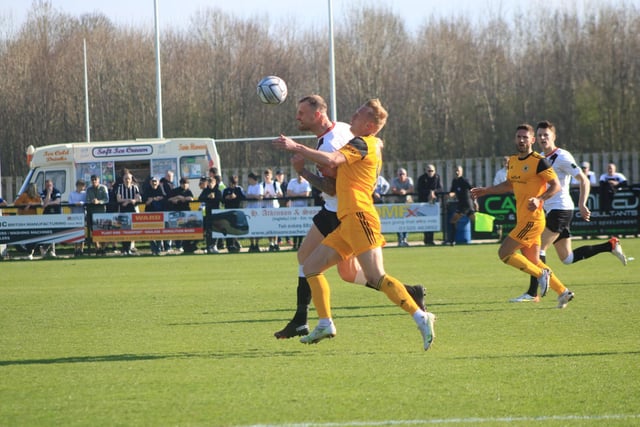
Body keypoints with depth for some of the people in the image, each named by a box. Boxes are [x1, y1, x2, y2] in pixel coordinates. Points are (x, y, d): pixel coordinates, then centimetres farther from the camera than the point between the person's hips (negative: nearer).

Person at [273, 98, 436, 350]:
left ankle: (421, 318, -22)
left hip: (359, 216, -10)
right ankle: (325, 324, 8)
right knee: (311, 267, 10)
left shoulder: (362, 144, -6)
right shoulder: (372, 146, 24)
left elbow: (331, 161, -22)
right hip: (347, 221, 10)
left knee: (376, 277, -19)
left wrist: (296, 147, -17)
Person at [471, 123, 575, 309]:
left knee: (504, 253, -11)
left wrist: (539, 199, -28)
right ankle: (563, 292, 16)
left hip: (532, 219, -8)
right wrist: (486, 190, 24)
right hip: (523, 219, 8)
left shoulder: (539, 162, -12)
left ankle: (542, 274, -3)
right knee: (533, 262, 10)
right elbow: (509, 185, 30)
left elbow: (556, 185, -14)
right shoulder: (513, 161, 13)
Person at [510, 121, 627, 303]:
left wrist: (582, 204, -23)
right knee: (567, 258, 11)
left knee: (539, 247, -14)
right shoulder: (541, 159, 15)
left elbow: (584, 180, -14)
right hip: (551, 211, 9)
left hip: (561, 209, -9)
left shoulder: (562, 157, -10)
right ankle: (610, 246, 20)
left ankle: (532, 293, -12)